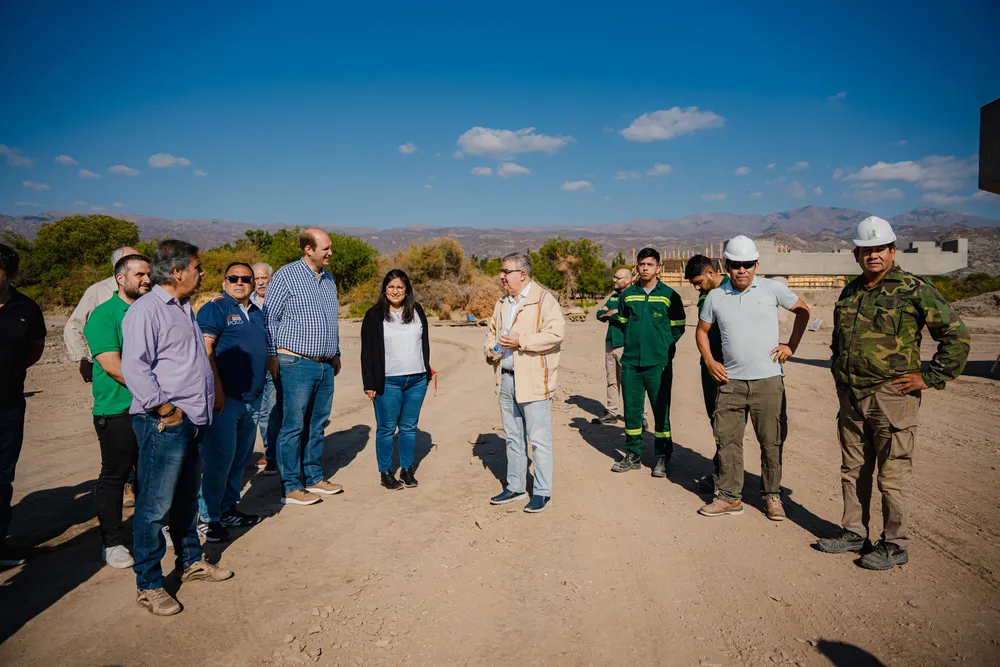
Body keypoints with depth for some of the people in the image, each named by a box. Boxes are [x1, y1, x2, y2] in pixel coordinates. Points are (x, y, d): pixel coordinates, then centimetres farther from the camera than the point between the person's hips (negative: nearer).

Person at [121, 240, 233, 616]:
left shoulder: (183, 309, 17)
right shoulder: (146, 310, -13)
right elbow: (133, 368, -20)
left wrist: (210, 396, 18)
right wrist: (166, 410, -19)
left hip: (193, 421, 9)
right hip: (164, 425, -9)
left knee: (187, 499, 20)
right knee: (155, 505, -1)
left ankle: (191, 562, 34)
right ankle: (148, 585, 11)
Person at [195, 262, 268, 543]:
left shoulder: (257, 313, 17)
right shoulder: (215, 309, -6)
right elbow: (205, 348, -15)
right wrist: (216, 388, -22)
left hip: (252, 399, 8)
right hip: (224, 399, -7)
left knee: (240, 458, 14)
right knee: (218, 459, -5)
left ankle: (228, 509, 27)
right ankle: (207, 518, 7)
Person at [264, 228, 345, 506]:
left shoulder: (329, 279, 15)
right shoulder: (286, 275, -7)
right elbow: (269, 317, -8)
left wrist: (335, 353, 22)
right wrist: (271, 356, -12)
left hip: (325, 366, 7)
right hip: (296, 365, -7)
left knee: (317, 425, 14)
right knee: (293, 427, -2)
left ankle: (314, 478, 25)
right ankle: (291, 488, 7)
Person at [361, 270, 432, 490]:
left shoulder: (417, 312, 10)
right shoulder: (374, 315, 0)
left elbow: (425, 342, 16)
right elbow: (367, 351, -1)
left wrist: (426, 372, 12)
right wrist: (370, 383, -4)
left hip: (416, 380, 3)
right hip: (388, 381, -3)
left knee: (409, 427, 10)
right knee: (386, 429, 3)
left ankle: (407, 470, 21)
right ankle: (385, 473, 15)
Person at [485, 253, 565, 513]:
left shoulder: (544, 300, -9)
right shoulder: (502, 304, 16)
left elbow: (556, 333, -19)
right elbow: (492, 331, 27)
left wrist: (521, 341, -21)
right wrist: (490, 349, 6)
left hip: (533, 379, -8)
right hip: (506, 378, 8)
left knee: (539, 438, -1)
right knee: (512, 437, 16)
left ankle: (542, 492, 10)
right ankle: (515, 486, 28)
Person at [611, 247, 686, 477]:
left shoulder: (669, 296, 1)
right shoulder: (628, 295, 9)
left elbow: (678, 328, 5)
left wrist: (663, 347, 0)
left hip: (659, 364, -3)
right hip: (630, 363, 3)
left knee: (661, 411, 1)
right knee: (631, 410, 8)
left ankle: (662, 458, 13)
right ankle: (633, 455, 21)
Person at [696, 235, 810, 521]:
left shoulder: (772, 289, -1)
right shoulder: (715, 296, 4)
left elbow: (802, 310, 13)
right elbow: (702, 331, 16)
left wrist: (791, 346, 5)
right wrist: (709, 361, 4)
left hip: (768, 379, -1)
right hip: (730, 380, 2)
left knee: (771, 441, 5)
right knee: (728, 439, 4)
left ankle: (772, 496, 21)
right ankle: (730, 497, 16)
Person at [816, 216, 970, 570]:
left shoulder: (915, 290, -7)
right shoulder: (850, 292, 13)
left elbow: (957, 336, -8)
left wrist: (930, 378, -9)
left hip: (891, 395, -7)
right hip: (851, 396, 7)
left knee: (892, 475, 1)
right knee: (853, 469, 15)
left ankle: (895, 546, 14)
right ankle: (853, 532, 28)